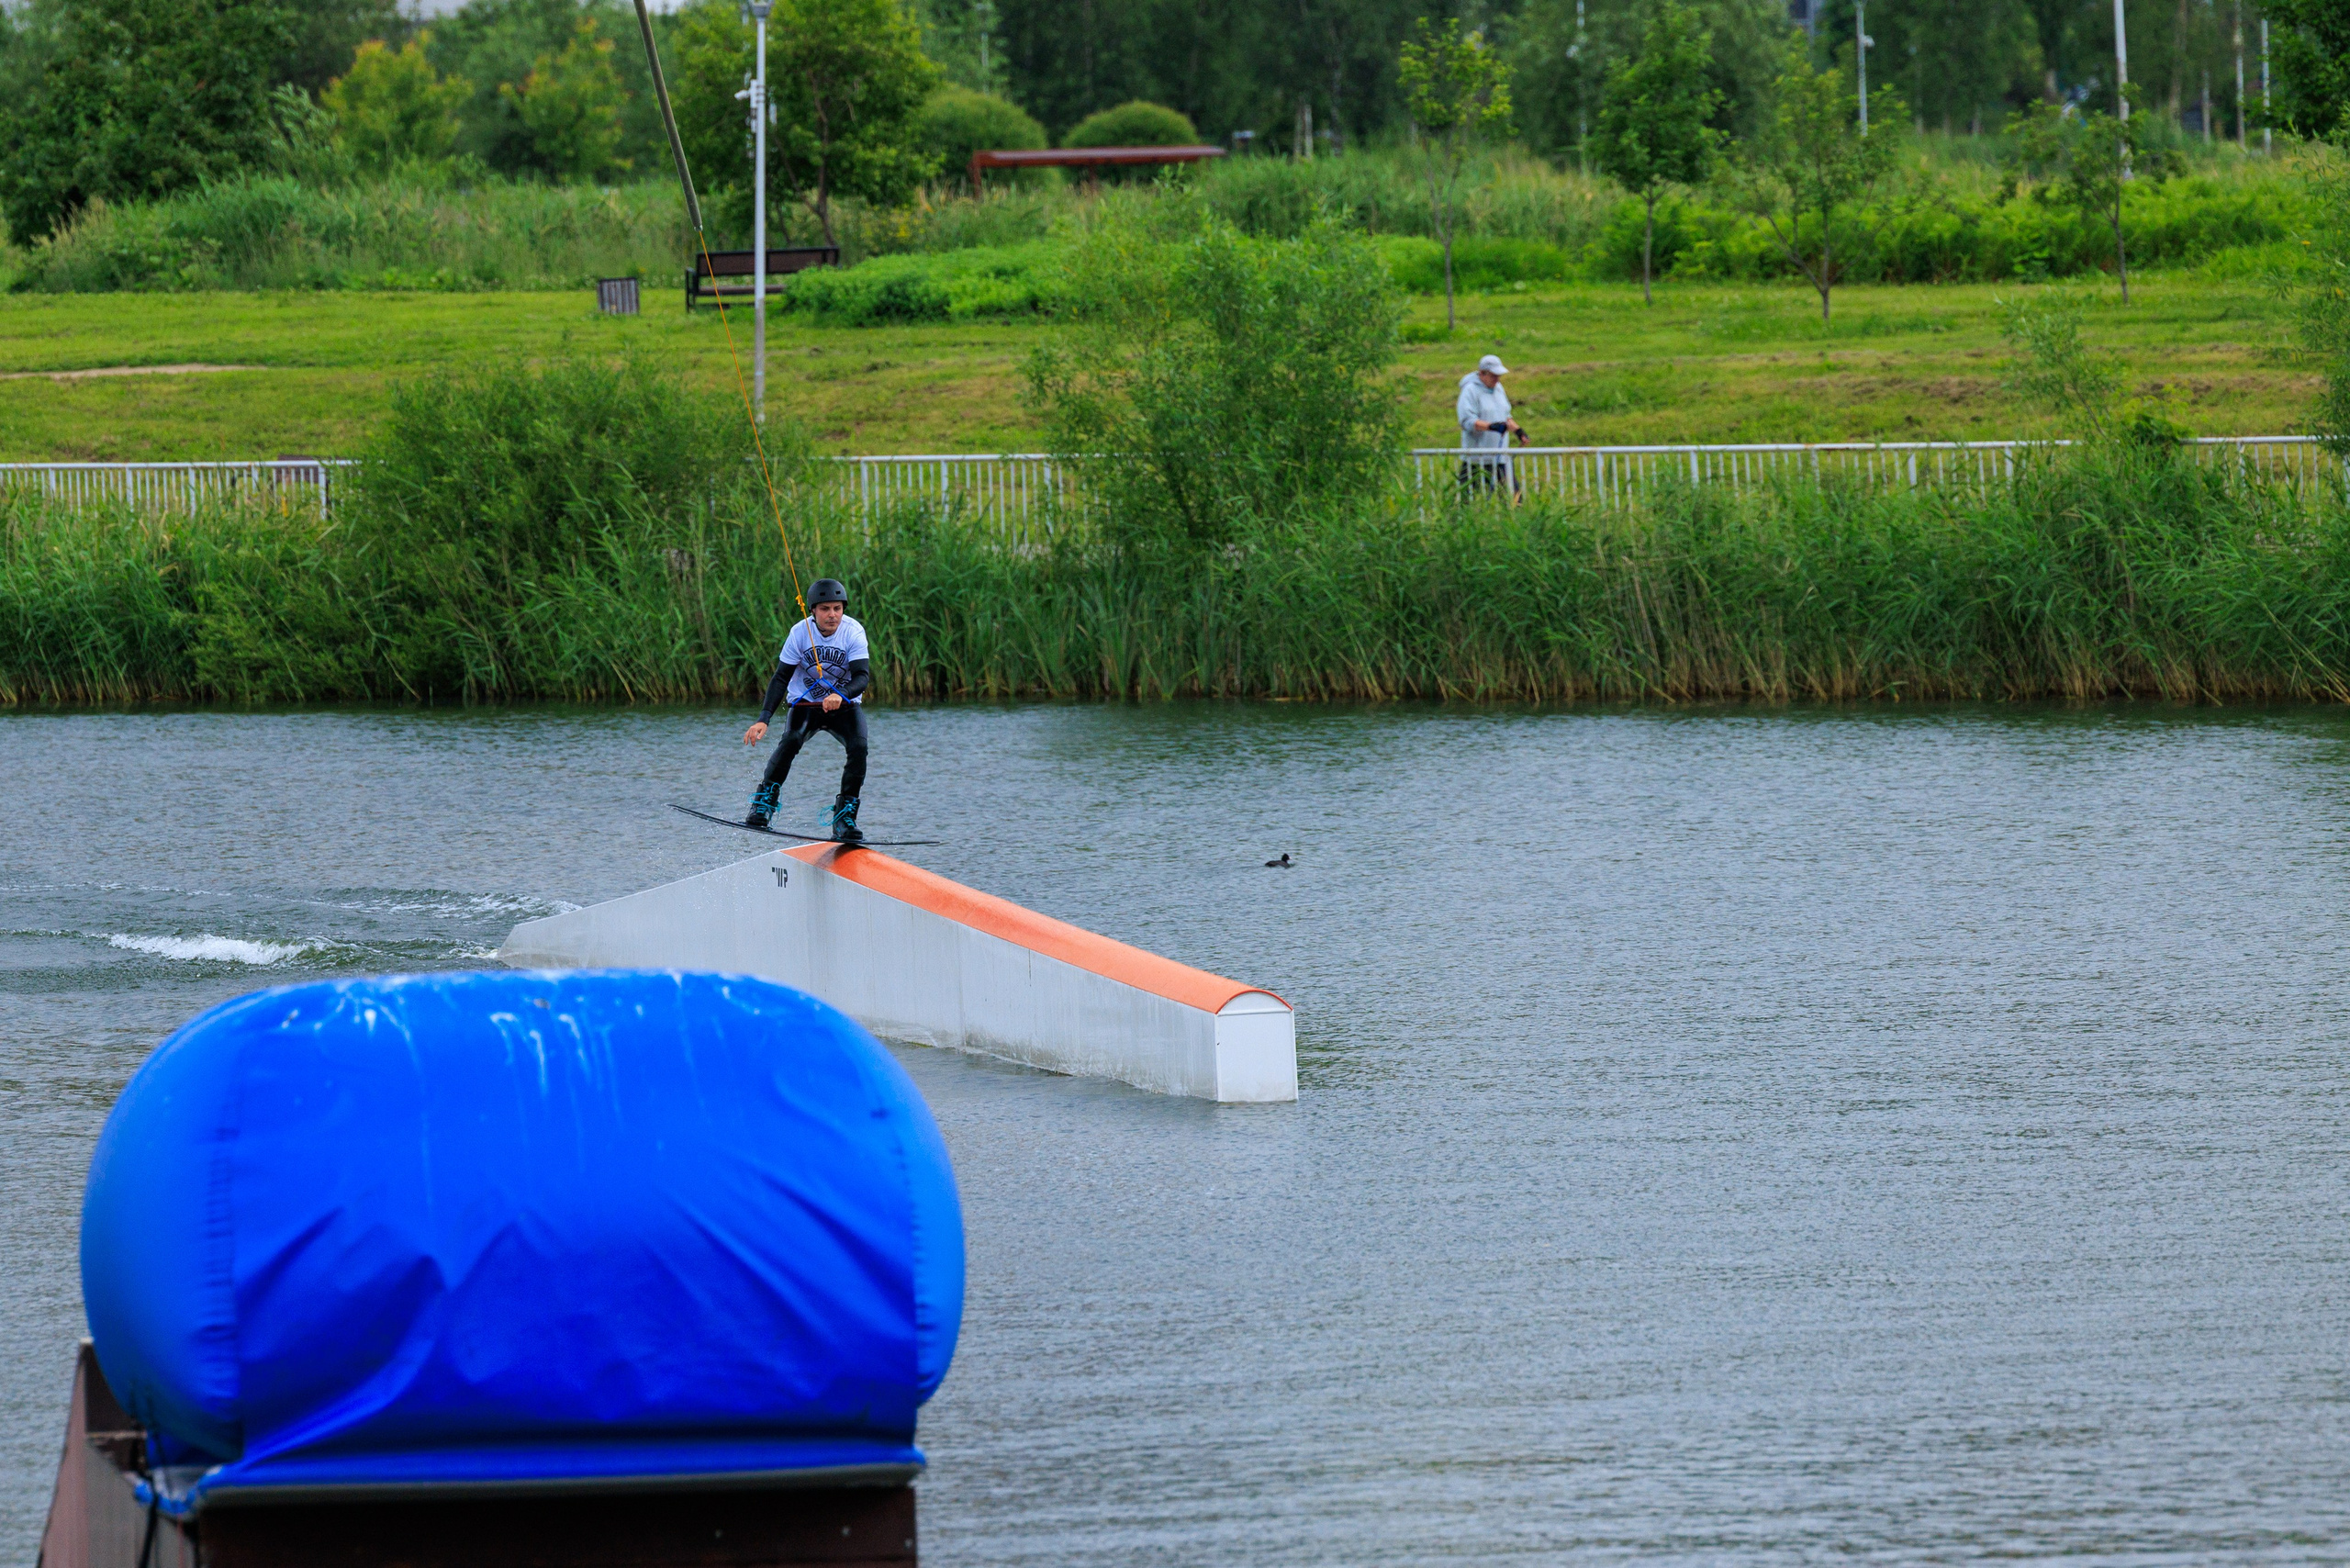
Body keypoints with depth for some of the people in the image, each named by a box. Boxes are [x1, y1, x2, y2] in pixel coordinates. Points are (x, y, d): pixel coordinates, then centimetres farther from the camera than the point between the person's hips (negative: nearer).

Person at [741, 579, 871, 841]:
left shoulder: (853, 632, -17)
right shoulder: (800, 633, -15)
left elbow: (863, 676, -24)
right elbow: (781, 678, -12)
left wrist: (841, 695, -46)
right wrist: (764, 719, -23)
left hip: (845, 705, 0)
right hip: (805, 703, 0)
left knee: (858, 747, -25)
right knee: (790, 741, -29)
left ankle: (845, 818, -16)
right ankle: (763, 805, -20)